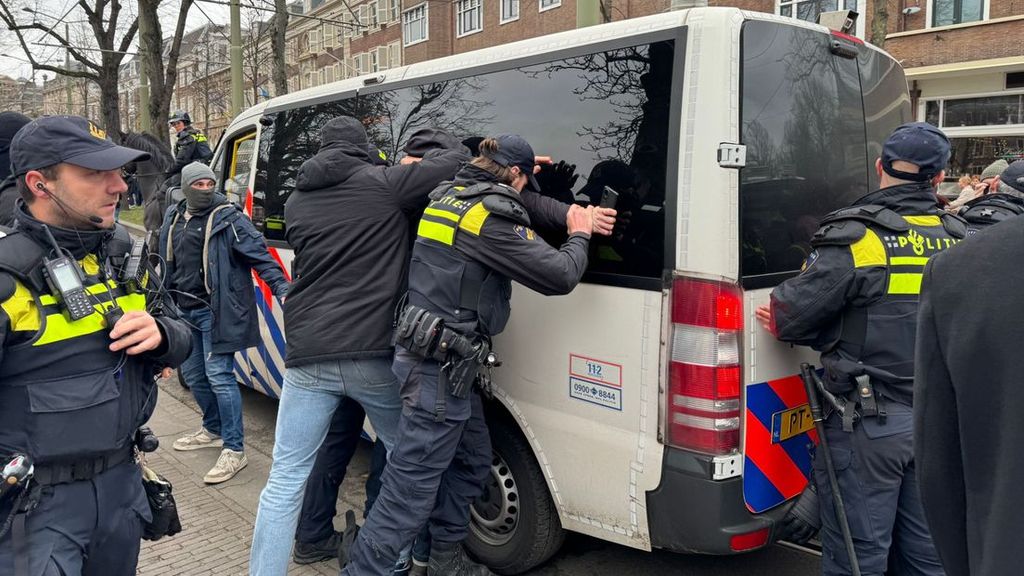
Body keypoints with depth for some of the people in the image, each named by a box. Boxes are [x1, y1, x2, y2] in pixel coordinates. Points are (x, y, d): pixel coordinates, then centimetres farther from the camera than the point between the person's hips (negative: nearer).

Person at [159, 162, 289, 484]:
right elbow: (168, 266, 23)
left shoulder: (228, 218, -9)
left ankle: (234, 450, -2)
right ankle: (213, 430, 39)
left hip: (214, 311, -8)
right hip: (185, 311, 8)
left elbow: (259, 254, -17)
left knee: (218, 375, -10)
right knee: (193, 374, 18)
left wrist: (281, 288, -29)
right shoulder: (173, 219, 13)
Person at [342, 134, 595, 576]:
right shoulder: (490, 216, -17)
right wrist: (579, 236, 5)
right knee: (412, 488, -3)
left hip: (428, 356, 10)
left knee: (470, 458, 22)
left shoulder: (448, 195, 10)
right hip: (439, 365, -10)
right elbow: (560, 275, -15)